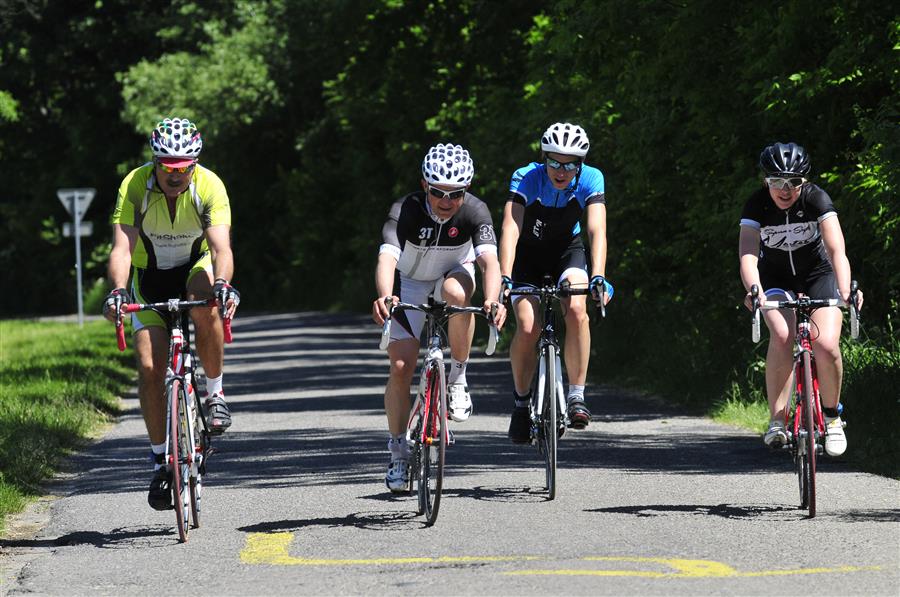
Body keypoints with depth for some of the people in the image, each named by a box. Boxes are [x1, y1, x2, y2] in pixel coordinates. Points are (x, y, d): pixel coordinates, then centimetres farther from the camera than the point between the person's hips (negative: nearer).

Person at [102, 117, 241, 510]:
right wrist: (118, 291, -51)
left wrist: (223, 284, -56)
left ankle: (215, 393, -14)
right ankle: (160, 460, 2)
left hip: (195, 268, -1)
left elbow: (221, 246, -36)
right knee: (150, 367, -12)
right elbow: (122, 247, -33)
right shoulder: (135, 186, -25)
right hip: (149, 276, 1)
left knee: (206, 310, -36)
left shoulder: (210, 186, -26)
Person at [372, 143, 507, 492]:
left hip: (454, 275, 0)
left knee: (455, 293, -37)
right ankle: (398, 455, 5)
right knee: (401, 367, -10)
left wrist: (492, 299, -62)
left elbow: (489, 260, -42)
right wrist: (384, 296, -66)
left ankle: (457, 380, -16)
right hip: (410, 283, 0)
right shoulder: (405, 210, -31)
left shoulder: (475, 211, -29)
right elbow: (387, 257, -45)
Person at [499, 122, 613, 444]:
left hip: (567, 251, 1)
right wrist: (504, 278, -50)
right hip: (528, 254, -1)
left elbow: (597, 230, -33)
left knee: (576, 310, -28)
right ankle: (521, 402, 6)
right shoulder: (526, 178, -28)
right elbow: (510, 229, -37)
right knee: (527, 329, -18)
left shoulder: (591, 179, -24)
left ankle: (576, 395, -17)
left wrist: (598, 277, -48)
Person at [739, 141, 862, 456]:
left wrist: (845, 289, -52)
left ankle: (831, 416, 4)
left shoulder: (816, 198, -23)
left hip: (817, 273, 0)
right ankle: (777, 420, -20)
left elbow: (836, 250, -34)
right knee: (782, 337, -29)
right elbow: (748, 255, -33)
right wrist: (754, 290, -53)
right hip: (776, 276, 0)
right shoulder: (757, 205, -21)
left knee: (826, 345, -21)